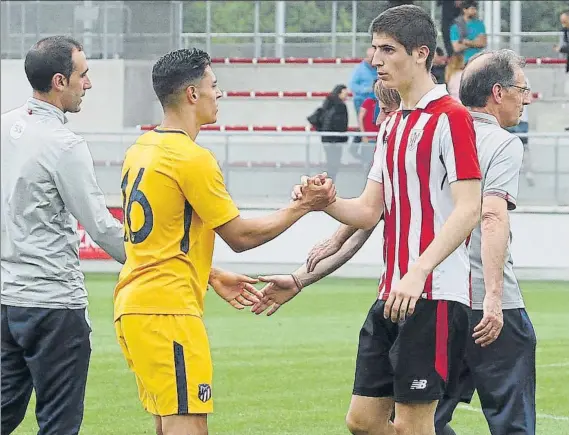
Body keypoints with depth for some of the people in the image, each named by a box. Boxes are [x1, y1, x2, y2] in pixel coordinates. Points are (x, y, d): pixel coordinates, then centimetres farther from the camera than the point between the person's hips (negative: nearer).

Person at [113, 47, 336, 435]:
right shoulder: (193, 159, -14)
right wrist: (303, 206, 1)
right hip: (168, 311, -10)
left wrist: (212, 276, 26)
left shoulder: (140, 151, 13)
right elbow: (240, 236, -8)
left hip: (132, 308, 10)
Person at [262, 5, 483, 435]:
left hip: (434, 297, -9)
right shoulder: (391, 125, 18)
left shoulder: (451, 118, -9)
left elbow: (468, 209, -17)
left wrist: (418, 273, -26)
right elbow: (369, 210, 17)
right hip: (392, 297, 9)